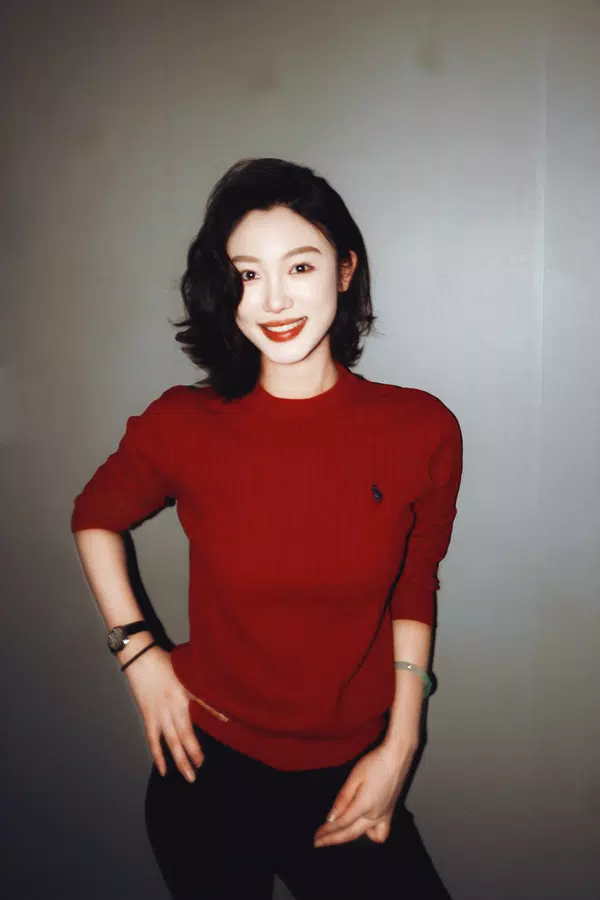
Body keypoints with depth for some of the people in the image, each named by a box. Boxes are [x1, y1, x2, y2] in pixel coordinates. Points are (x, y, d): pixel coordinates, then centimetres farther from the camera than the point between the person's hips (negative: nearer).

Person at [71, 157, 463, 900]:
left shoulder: (422, 431, -12)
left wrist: (398, 747, -3)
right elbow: (95, 517, 6)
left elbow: (414, 594, 1)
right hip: (208, 770, 0)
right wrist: (136, 650, -3)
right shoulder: (182, 426, -14)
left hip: (349, 782, 1)